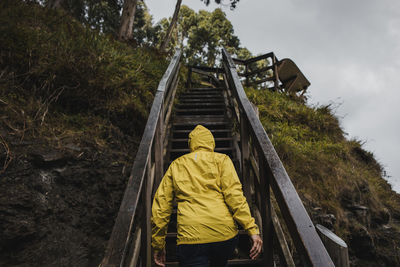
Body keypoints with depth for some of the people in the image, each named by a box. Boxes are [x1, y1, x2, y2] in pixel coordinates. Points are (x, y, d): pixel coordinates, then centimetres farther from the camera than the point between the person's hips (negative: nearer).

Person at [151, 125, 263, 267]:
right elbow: (234, 194, -6)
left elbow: (160, 206, 11)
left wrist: (158, 245, 17)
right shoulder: (221, 159, 9)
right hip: (224, 233, 1)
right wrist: (252, 229, -7)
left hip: (190, 237, -1)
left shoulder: (176, 165, 14)